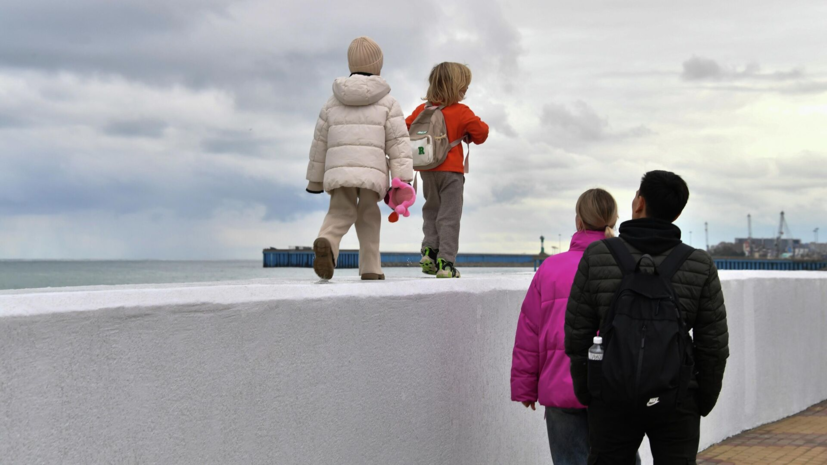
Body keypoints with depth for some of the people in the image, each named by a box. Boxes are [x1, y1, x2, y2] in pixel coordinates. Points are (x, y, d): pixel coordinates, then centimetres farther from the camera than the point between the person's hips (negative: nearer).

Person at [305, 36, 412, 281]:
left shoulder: (333, 103, 17)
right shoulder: (387, 103, 8)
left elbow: (319, 143, 20)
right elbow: (398, 143, -1)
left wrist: (315, 179, 28)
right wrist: (402, 180, -4)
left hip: (338, 169, 2)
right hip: (371, 172, -2)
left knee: (340, 214, 5)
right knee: (368, 216, 14)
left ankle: (326, 242, -27)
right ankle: (370, 267, 7)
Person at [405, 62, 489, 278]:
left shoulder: (421, 110, 4)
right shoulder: (461, 112, -10)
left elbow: (405, 129, 5)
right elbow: (481, 131, -10)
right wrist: (470, 136, 12)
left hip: (427, 171, 5)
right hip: (450, 171, -5)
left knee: (431, 210, 21)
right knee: (449, 216, -2)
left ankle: (429, 250, 7)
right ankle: (445, 262, -8)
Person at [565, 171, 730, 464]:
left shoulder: (597, 256, -8)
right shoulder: (699, 266, -7)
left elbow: (578, 332, -4)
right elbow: (713, 344, -3)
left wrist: (585, 393, 9)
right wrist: (704, 401, 12)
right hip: (674, 401, 0)